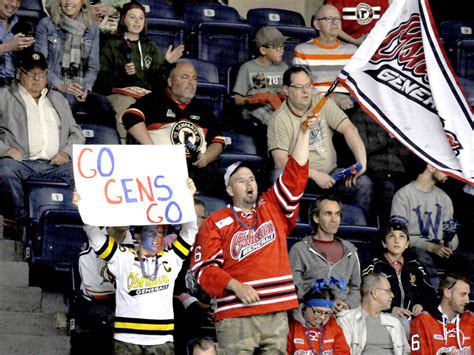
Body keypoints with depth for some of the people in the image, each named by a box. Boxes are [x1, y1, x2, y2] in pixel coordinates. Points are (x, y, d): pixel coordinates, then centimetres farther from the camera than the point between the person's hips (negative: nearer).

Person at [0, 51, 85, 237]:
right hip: (21, 162, -3)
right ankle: (19, 220, -23)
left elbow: (76, 133, 25)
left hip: (55, 164, 3)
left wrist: (66, 152, 3)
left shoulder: (58, 99, 28)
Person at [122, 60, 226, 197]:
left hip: (199, 167, 4)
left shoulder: (203, 109, 28)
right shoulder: (155, 100, 11)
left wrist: (207, 157, 2)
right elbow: (131, 117, -6)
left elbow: (218, 140, 25)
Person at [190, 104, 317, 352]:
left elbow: (295, 174, 12)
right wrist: (236, 286, -15)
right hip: (236, 317, -4)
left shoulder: (273, 207, 15)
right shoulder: (215, 224, 5)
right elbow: (204, 268, -2)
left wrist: (304, 133, 5)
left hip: (277, 313, 4)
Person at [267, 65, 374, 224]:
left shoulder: (323, 104, 5)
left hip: (330, 172, 4)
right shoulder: (280, 120, -8)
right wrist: (315, 175, -24)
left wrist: (362, 162, -19)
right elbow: (281, 162, -16)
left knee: (363, 183, -20)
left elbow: (349, 129, -4)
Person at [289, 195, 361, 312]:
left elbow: (356, 288, 22)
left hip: (343, 314, 4)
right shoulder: (299, 250, 6)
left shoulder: (350, 251, 21)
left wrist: (347, 304, 1)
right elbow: (295, 290, -1)